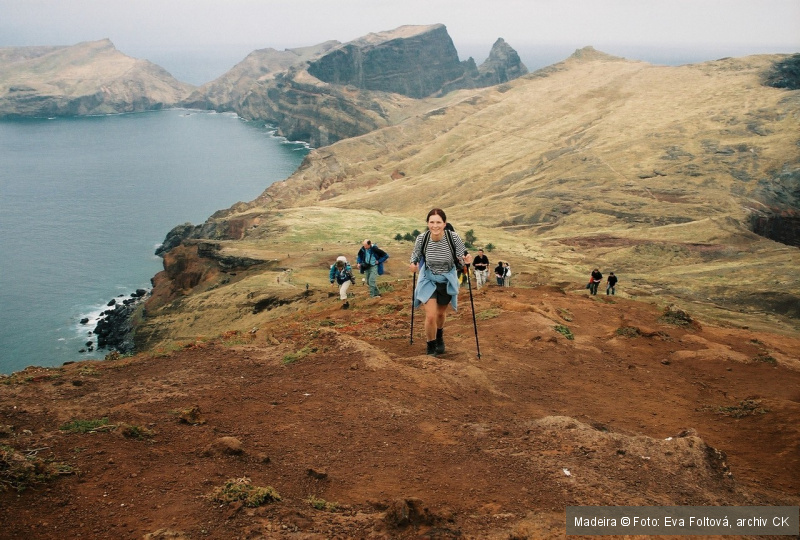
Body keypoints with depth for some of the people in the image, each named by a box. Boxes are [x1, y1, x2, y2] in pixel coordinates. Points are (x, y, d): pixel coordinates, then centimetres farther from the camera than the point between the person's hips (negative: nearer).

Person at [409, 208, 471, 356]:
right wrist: (413, 264, -19)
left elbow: (461, 257, -11)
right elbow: (415, 254, 0)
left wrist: (466, 260, -32)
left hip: (447, 280, 1)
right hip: (428, 279, -1)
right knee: (430, 316, -13)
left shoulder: (453, 237, -24)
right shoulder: (422, 238, -21)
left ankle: (439, 338, 54)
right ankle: (431, 349, 13)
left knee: (440, 313, 21)